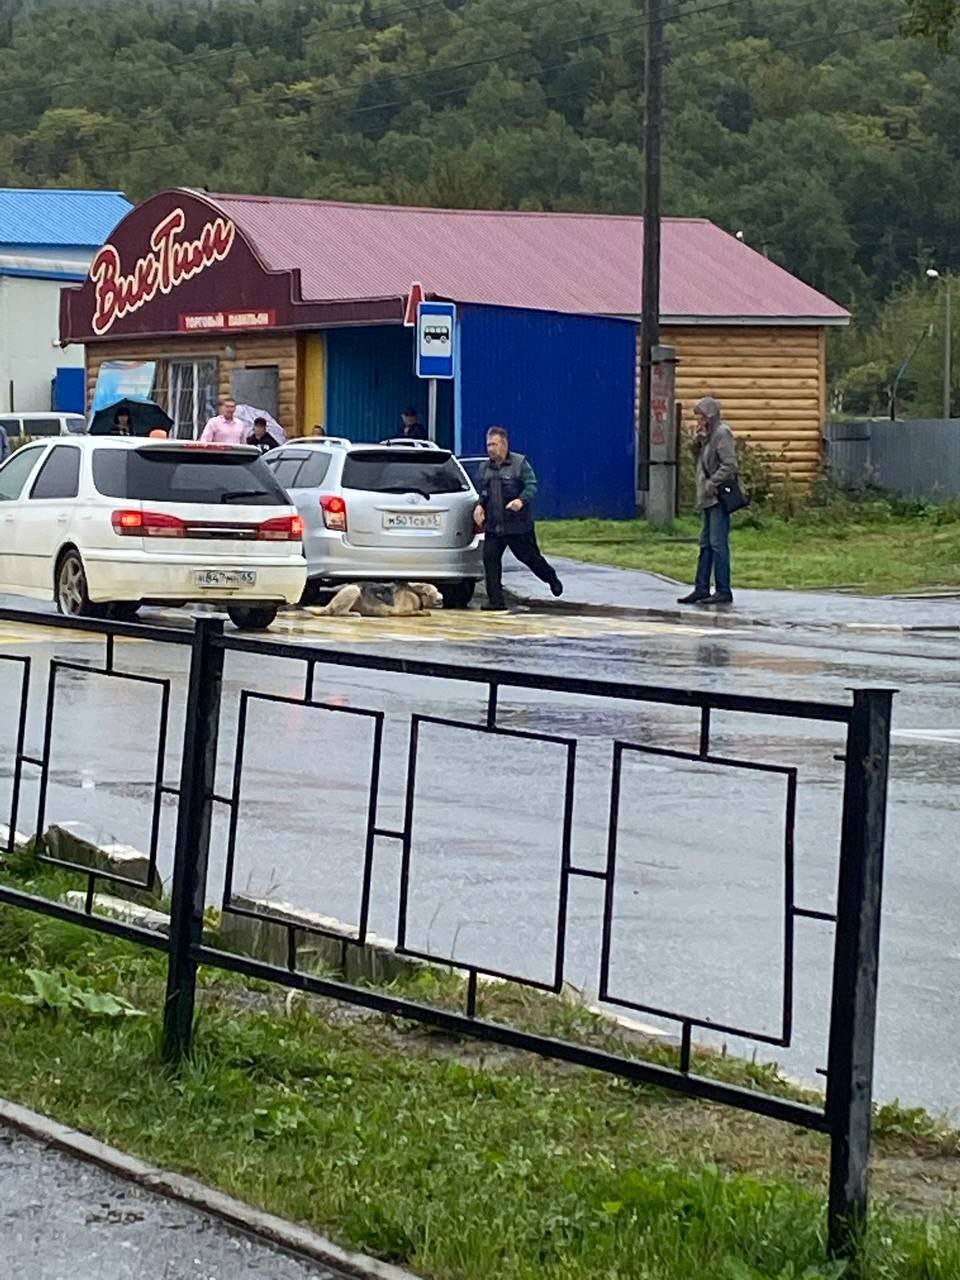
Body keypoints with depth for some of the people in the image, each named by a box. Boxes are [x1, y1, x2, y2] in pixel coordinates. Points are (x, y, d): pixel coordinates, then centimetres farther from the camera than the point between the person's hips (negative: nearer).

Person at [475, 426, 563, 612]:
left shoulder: (520, 463, -4)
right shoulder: (484, 467, 12)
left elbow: (531, 486, -10)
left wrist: (522, 500, -29)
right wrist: (480, 506, 1)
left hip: (519, 525, -4)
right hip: (493, 526, 4)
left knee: (529, 556, 7)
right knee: (490, 558, -8)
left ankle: (552, 578, 36)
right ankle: (495, 601, -6)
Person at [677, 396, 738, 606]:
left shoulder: (722, 433, -12)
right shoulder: (708, 434, 15)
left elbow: (729, 465, -18)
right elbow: (698, 455, 19)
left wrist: (711, 484, -18)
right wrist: (698, 440, 1)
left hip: (719, 496, -10)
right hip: (709, 498, 10)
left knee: (718, 543, -8)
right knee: (706, 543, 12)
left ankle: (723, 591, -5)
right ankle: (701, 589, 16)